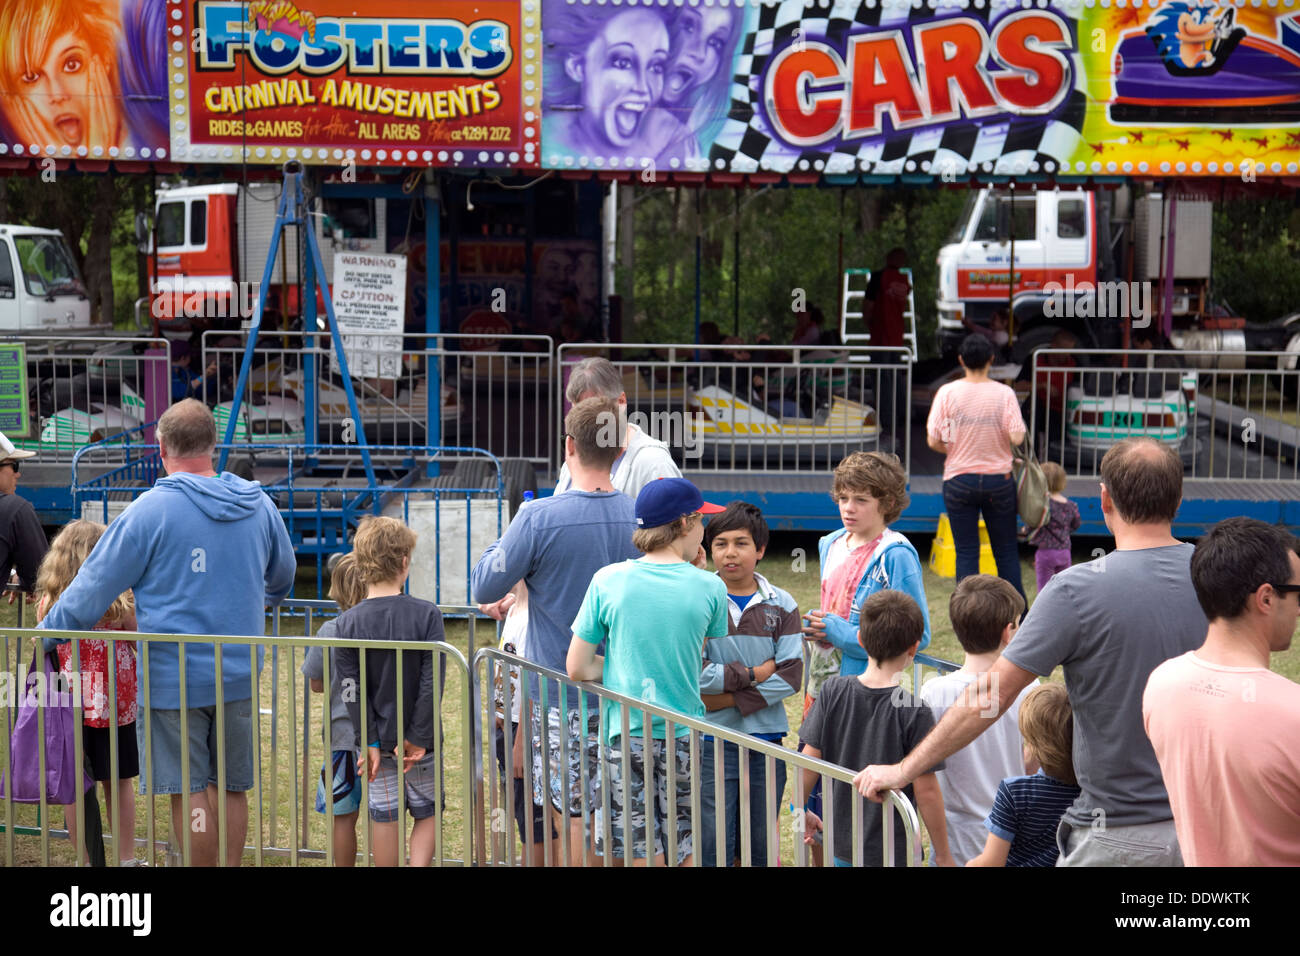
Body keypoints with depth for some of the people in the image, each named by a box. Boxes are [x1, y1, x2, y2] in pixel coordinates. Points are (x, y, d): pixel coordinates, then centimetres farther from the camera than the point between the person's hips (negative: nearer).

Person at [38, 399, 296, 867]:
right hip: (239, 672, 5)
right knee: (232, 787, 13)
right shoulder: (258, 504, 3)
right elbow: (282, 578, 21)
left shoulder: (150, 510, -12)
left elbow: (94, 587, -7)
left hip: (174, 674, -5)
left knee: (189, 790, 2)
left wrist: (42, 638, 7)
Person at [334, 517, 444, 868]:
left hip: (379, 739, 1)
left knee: (384, 817, 11)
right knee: (428, 813, 13)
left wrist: (370, 742, -5)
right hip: (418, 739, -1)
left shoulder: (346, 624, -7)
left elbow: (353, 691, -9)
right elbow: (431, 683, -15)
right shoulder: (427, 615, -12)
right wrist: (419, 738, -10)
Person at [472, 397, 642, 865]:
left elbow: (484, 588, -6)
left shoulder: (538, 518, -17)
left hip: (559, 690, -4)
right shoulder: (642, 517, -3)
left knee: (574, 812, 4)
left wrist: (504, 543, 10)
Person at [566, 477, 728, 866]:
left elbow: (577, 668, -4)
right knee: (687, 854, 11)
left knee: (641, 854, 3)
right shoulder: (709, 587, -4)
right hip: (685, 734, 1)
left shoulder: (608, 580, -5)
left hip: (626, 735, 0)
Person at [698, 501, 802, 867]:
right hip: (712, 743, -2)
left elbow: (791, 676, -5)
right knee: (714, 849, 1)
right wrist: (754, 674, -9)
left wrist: (730, 698, -13)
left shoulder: (782, 605, 4)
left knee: (761, 848, 11)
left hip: (767, 740, 3)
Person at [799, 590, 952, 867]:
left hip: (841, 846, 4)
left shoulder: (834, 691, -7)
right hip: (893, 852, -4)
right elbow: (926, 789, -15)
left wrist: (801, 811, 12)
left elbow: (809, 758, -4)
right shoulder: (914, 712, -18)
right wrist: (943, 856, -4)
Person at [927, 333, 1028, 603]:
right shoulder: (1004, 393, -6)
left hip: (959, 478, 0)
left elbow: (933, 441, -8)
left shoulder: (948, 392, -5)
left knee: (966, 553, 4)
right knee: (1007, 552, 10)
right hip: (998, 479, 0)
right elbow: (1017, 437, -13)